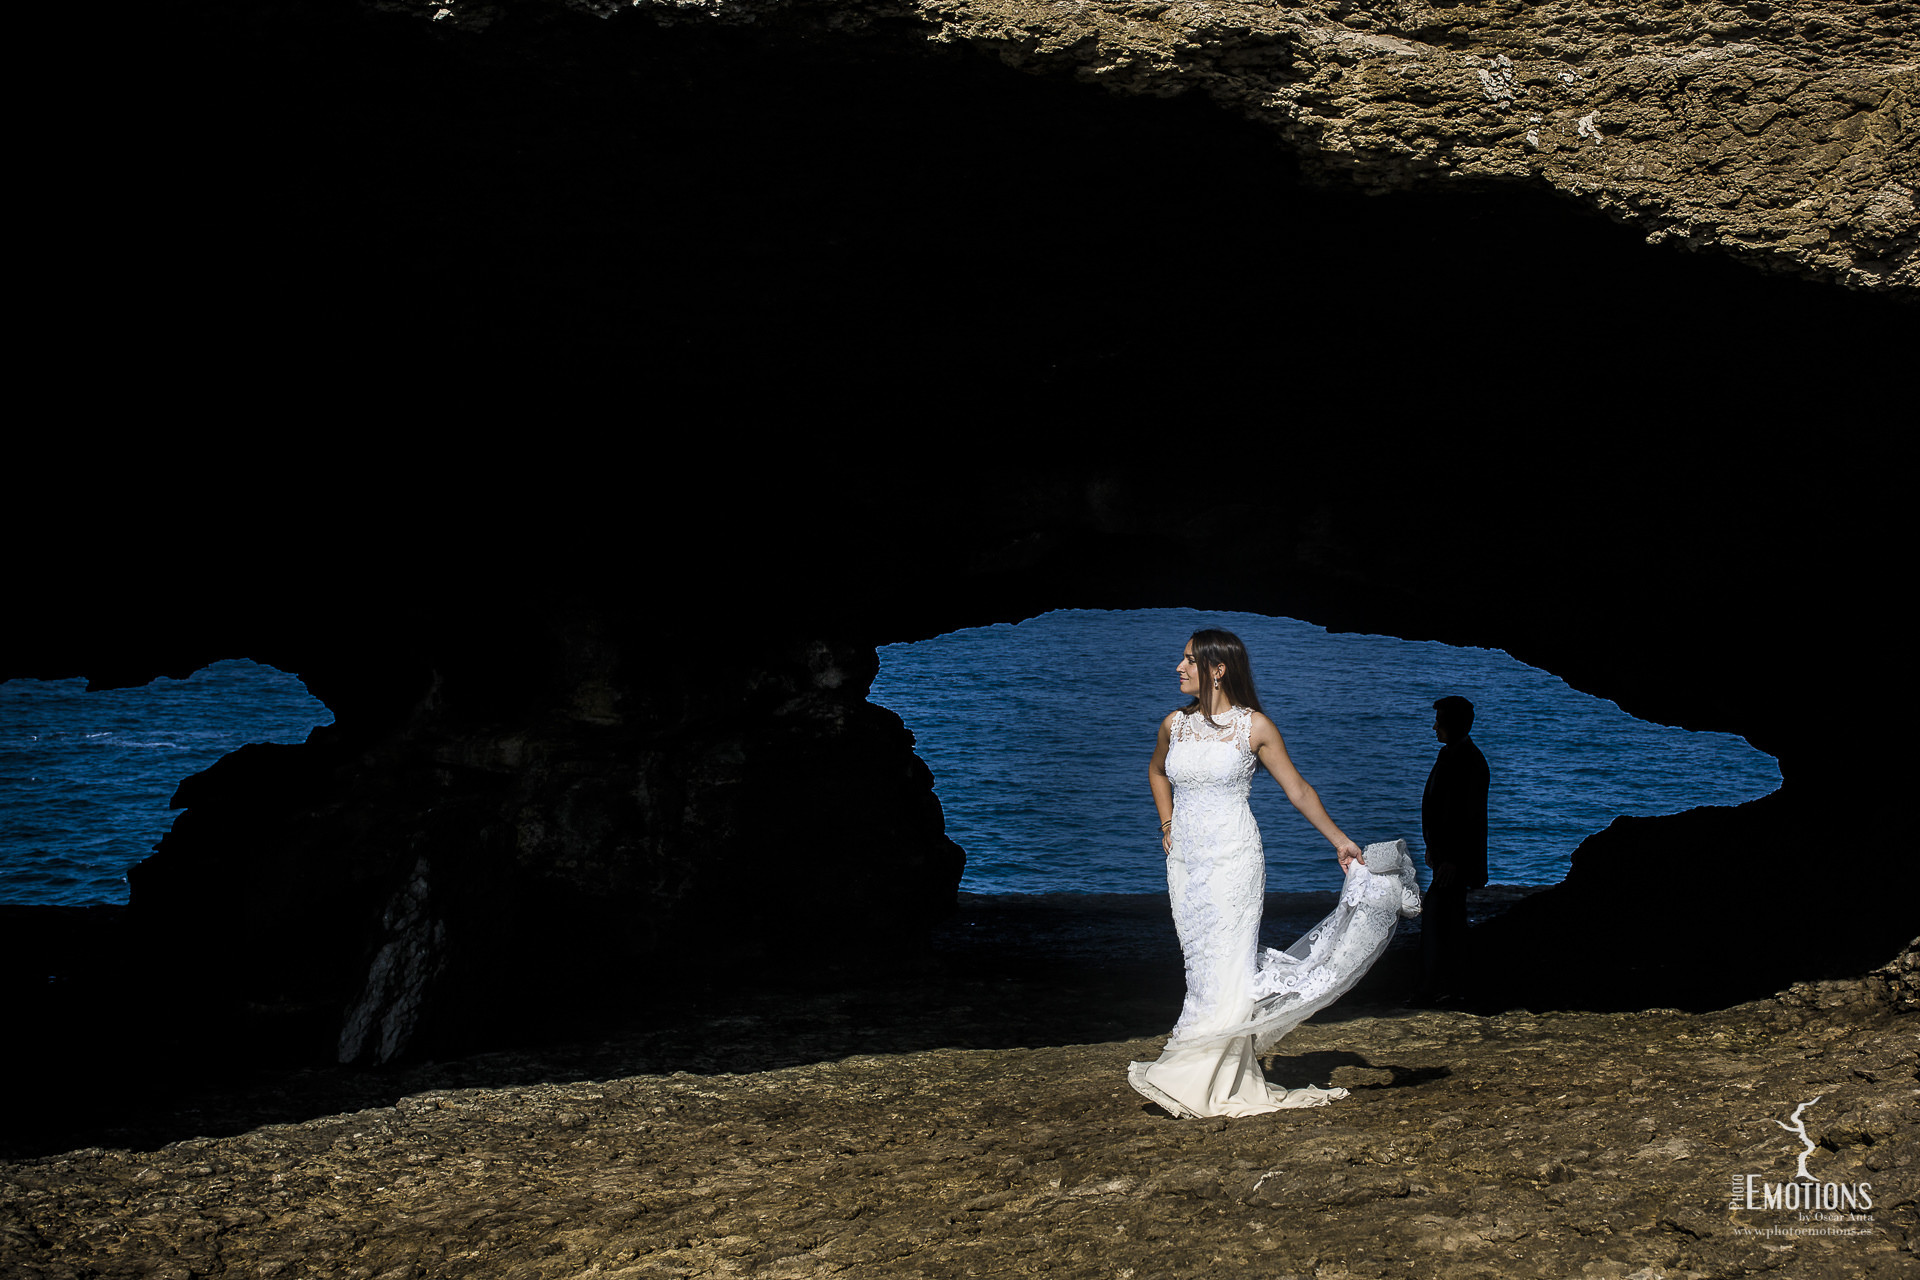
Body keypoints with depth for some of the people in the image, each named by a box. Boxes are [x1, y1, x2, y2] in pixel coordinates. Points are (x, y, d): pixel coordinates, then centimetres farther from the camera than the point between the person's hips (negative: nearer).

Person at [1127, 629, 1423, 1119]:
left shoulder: (1254, 726, -5)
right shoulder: (1175, 725, 7)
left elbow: (1297, 789, 3)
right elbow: (1157, 771, 28)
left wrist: (1339, 840, 2)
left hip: (1233, 860, -4)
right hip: (1185, 862, 4)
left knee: (1224, 969, -6)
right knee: (1206, 968, 4)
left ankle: (1190, 1077, -1)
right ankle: (1237, 1085, 9)